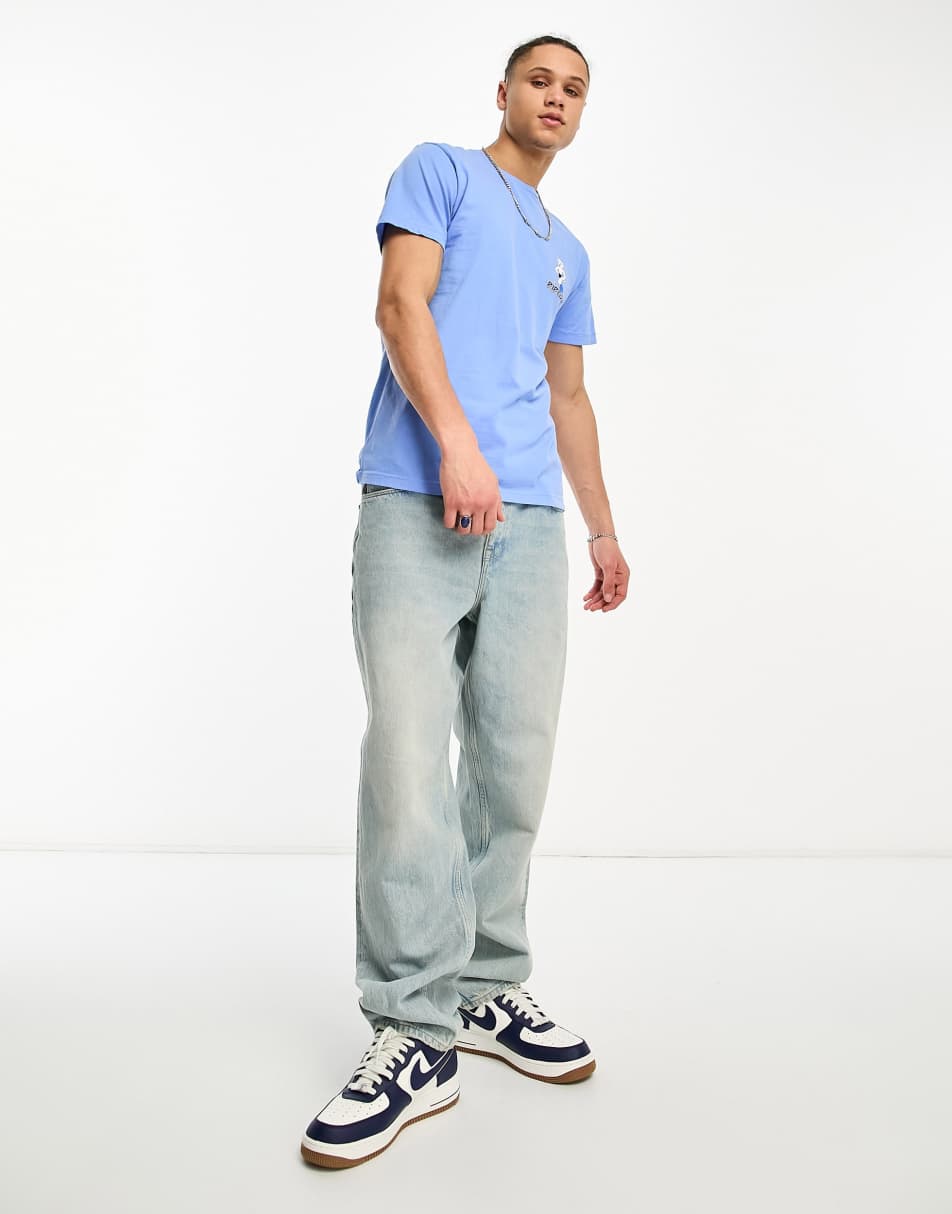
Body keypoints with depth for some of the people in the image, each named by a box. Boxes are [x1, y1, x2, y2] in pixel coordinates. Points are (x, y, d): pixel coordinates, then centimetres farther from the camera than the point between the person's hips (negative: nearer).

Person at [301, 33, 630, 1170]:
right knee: (410, 763, -12)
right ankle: (416, 1033, -5)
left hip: (531, 521, 6)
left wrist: (603, 528, 24)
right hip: (419, 502, -5)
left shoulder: (567, 252, 30)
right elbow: (401, 301, -2)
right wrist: (457, 442, -16)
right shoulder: (440, 171, 14)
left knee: (515, 766, 2)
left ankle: (490, 990, 15)